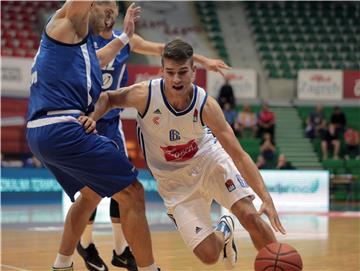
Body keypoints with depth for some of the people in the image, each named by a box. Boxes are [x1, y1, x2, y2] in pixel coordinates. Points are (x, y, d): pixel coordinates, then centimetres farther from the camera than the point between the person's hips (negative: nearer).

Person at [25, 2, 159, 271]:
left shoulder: (78, 39, 27)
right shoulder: (68, 22, 1)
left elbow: (96, 61, 48)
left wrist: (124, 37, 57)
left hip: (39, 134, 11)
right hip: (62, 130, -11)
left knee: (91, 192, 31)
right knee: (132, 193, -6)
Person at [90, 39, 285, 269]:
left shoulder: (206, 105, -26)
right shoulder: (144, 95, -26)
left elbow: (239, 156, -26)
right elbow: (107, 98, -3)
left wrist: (267, 199, -36)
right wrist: (92, 119, -25)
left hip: (210, 160, 0)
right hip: (175, 180, 0)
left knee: (249, 215, -23)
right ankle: (223, 233, 28)